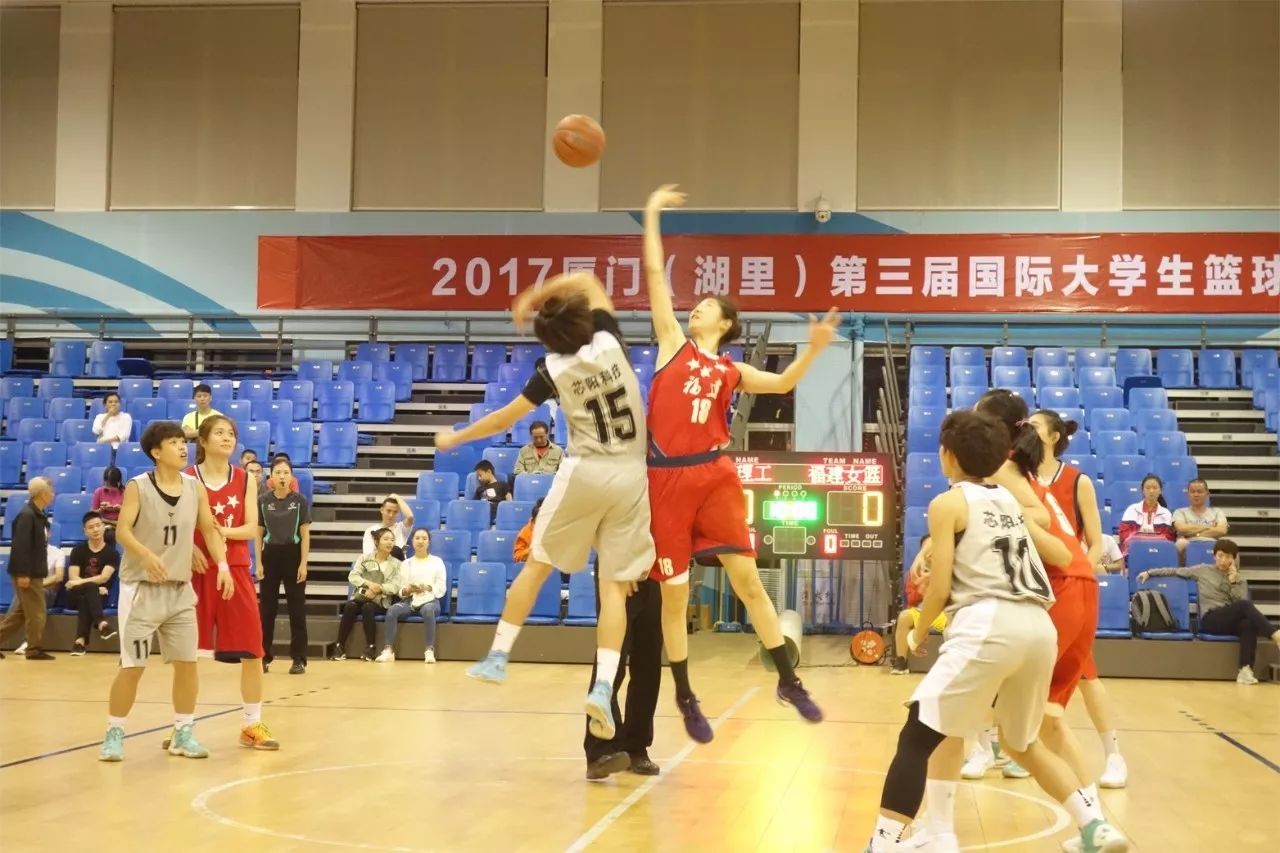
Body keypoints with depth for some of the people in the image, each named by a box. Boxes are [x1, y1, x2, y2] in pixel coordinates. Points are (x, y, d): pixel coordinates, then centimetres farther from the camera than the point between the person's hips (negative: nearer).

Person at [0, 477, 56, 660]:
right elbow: (20, 546, -21)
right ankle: (34, 650, 7)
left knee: (21, 611, 14)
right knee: (37, 612, -2)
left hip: (34, 572, 9)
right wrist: (23, 574, -23)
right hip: (27, 573, -9)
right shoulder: (26, 515, -17)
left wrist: (40, 572, 19)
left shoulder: (39, 515, 12)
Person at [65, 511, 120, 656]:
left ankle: (81, 640, -51)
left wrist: (81, 582, -26)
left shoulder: (112, 552, 0)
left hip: (99, 596, 0)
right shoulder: (78, 550, 3)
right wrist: (95, 587, -22)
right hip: (76, 595, 0)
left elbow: (104, 577, -13)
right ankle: (101, 624, -56)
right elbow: (73, 578, -8)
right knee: (91, 587, -34)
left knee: (85, 599, -36)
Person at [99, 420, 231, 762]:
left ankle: (183, 733, 18)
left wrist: (222, 564, -8)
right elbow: (122, 531, -18)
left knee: (187, 661, 5)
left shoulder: (195, 487, 2)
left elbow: (209, 529, 7)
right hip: (141, 587, -4)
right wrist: (147, 555, -37)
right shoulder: (138, 487, -10)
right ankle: (114, 734, 12)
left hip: (180, 588, 4)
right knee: (132, 666, -2)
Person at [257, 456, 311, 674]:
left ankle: (299, 659, 6)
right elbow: (258, 534, 4)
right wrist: (258, 563, -2)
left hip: (293, 555, -2)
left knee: (297, 609, 2)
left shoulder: (300, 501, -5)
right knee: (266, 608, 5)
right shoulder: (263, 501, -1)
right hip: (271, 555, 2)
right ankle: (263, 656, 14)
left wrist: (303, 564, -9)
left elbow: (305, 535, -4)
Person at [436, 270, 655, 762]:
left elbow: (503, 420, 7)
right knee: (614, 584, -1)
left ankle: (497, 657, 18)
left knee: (537, 565, 14)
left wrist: (455, 438, 21)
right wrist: (534, 295, 19)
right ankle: (603, 688, -12)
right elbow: (589, 283, 17)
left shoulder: (553, 370, -3)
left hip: (585, 473, -2)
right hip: (630, 476, 2)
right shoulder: (610, 342, -1)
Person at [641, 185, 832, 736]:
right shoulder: (673, 343, 8)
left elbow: (783, 384, 5)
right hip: (667, 479, -1)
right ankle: (686, 700, 17)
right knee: (673, 596, 4)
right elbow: (655, 272, 7)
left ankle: (789, 682, 11)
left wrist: (814, 349, -9)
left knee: (747, 580, -1)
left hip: (715, 476, 1)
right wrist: (652, 214, 10)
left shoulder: (732, 372, 13)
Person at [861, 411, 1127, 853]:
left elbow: (940, 589, 0)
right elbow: (1062, 555, 30)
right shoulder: (1009, 499, 24)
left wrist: (918, 634, 17)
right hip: (1039, 627, 7)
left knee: (919, 734, -5)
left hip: (989, 624, -7)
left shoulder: (947, 503, 6)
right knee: (1023, 742, 27)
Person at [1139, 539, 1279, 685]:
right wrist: (1149, 572, 12)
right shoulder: (1203, 570, 14)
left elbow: (1241, 602, 3)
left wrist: (1233, 581, -2)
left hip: (1231, 620, 3)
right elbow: (1175, 571, 16)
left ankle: (1245, 670, -42)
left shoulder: (1239, 581, 19)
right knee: (1245, 605, -32)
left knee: (1248, 624, -37)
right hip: (1211, 619, -3)